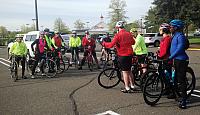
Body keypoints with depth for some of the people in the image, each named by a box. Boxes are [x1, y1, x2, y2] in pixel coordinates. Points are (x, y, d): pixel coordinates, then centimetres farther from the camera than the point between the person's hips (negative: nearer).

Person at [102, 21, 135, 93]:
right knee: (129, 70, 18)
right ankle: (132, 85, 27)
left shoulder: (118, 35, -14)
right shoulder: (129, 34, 7)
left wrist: (104, 44, -2)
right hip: (130, 54, 7)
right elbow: (133, 42, 20)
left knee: (125, 72, 0)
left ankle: (127, 88, 5)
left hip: (122, 55, -7)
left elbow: (111, 45, -17)